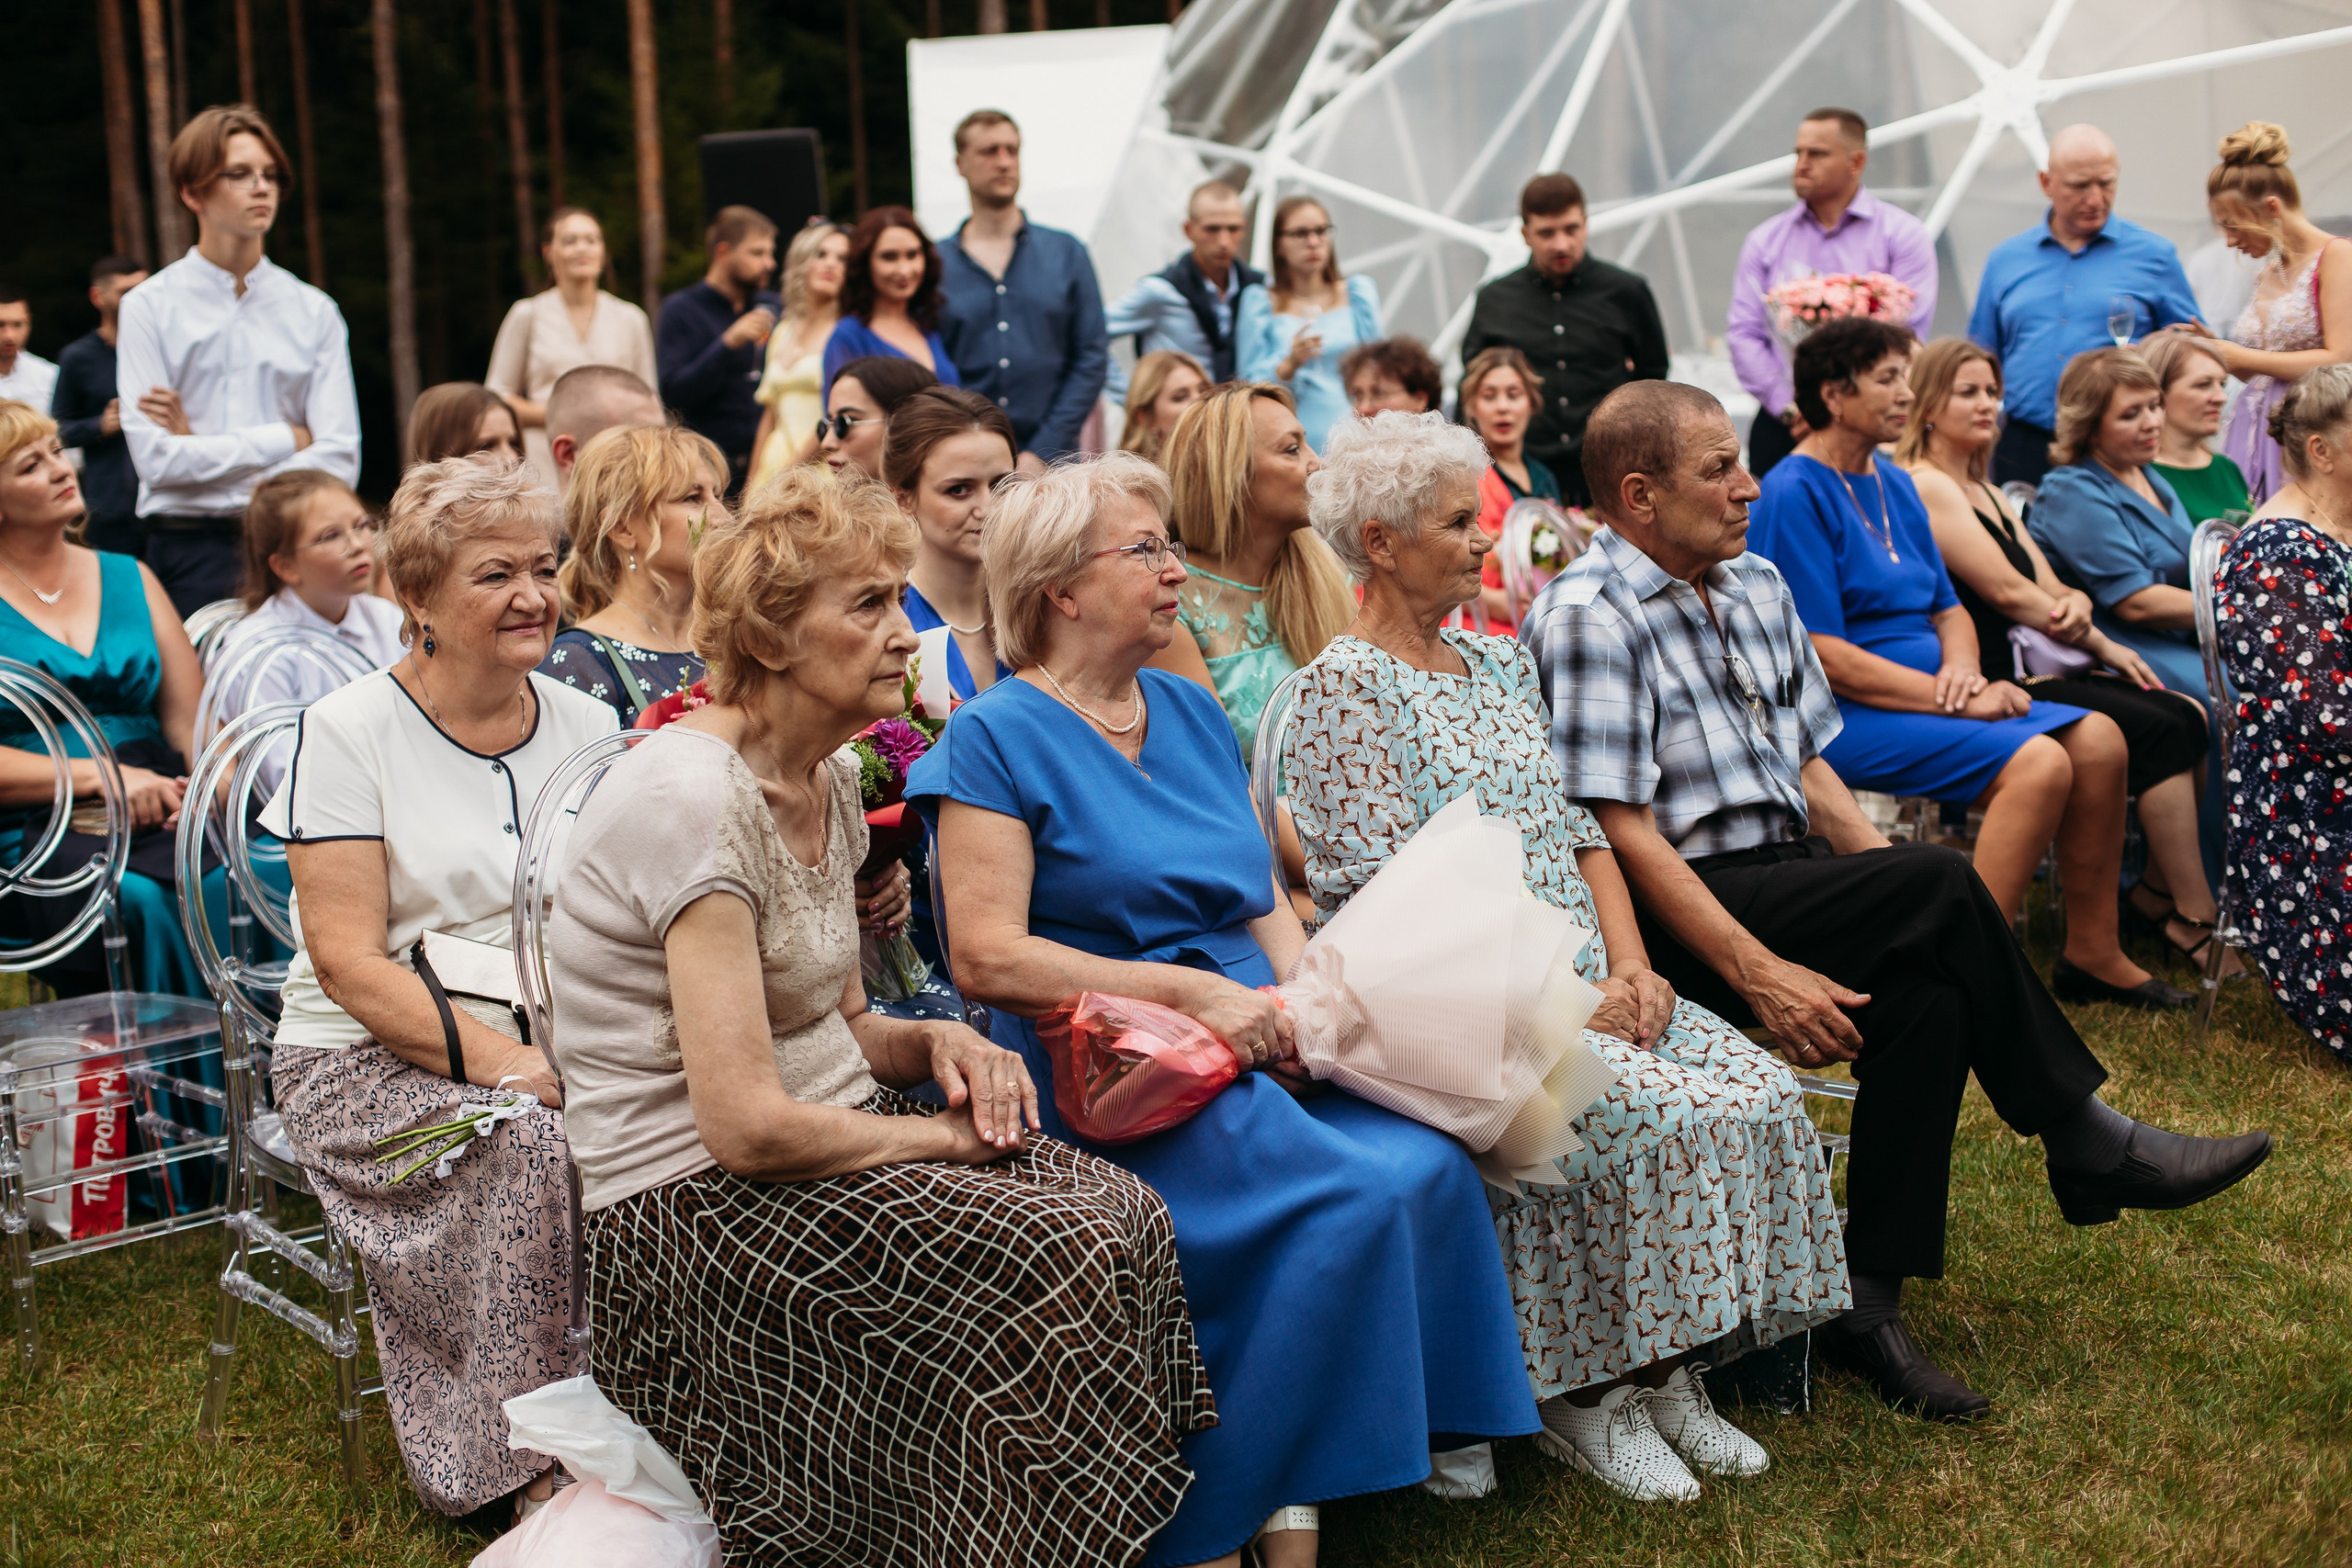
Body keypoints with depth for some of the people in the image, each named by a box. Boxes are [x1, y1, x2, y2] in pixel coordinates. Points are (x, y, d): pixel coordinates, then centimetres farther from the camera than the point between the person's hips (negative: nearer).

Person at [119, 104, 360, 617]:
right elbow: (155, 458, -8)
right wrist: (285, 437, -3)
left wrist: (202, 450, -8)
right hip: (191, 553, -1)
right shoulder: (149, 308, 2)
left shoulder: (314, 312, 7)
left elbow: (338, 460, -3)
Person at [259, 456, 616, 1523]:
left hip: (548, 1044, 4)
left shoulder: (584, 724, 10)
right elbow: (348, 961, -11)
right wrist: (502, 1060, -24)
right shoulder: (346, 733, -4)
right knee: (530, 1140, -33)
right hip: (369, 1061, -4)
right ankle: (523, 1470, -21)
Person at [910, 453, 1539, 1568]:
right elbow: (985, 955, -12)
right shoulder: (998, 736, -2)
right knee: (1351, 1198, -27)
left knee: (1431, 1164, -21)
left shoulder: (1192, 714, 19)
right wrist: (1190, 990, -16)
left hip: (1244, 1050, 6)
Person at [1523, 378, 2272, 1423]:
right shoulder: (1586, 617, -10)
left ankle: (1867, 1296, -17)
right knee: (1943, 879, -23)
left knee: (1931, 993, -24)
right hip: (1677, 918, -8)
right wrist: (1757, 973, -22)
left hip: (1787, 884, 8)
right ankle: (2083, 1141, -8)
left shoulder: (1756, 586, 16)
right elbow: (1622, 834, -16)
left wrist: (1903, 902, 3)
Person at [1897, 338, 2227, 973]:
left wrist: (2076, 605, -11)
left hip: (2021, 672, 9)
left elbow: (2051, 587, 15)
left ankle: (2160, 888, 4)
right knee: (2160, 730, -18)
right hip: (1984, 687, -9)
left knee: (2190, 716, -5)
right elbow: (2005, 591, -14)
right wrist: (2101, 645, -5)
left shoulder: (1988, 496, 21)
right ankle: (2197, 922, -11)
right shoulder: (1925, 486, -9)